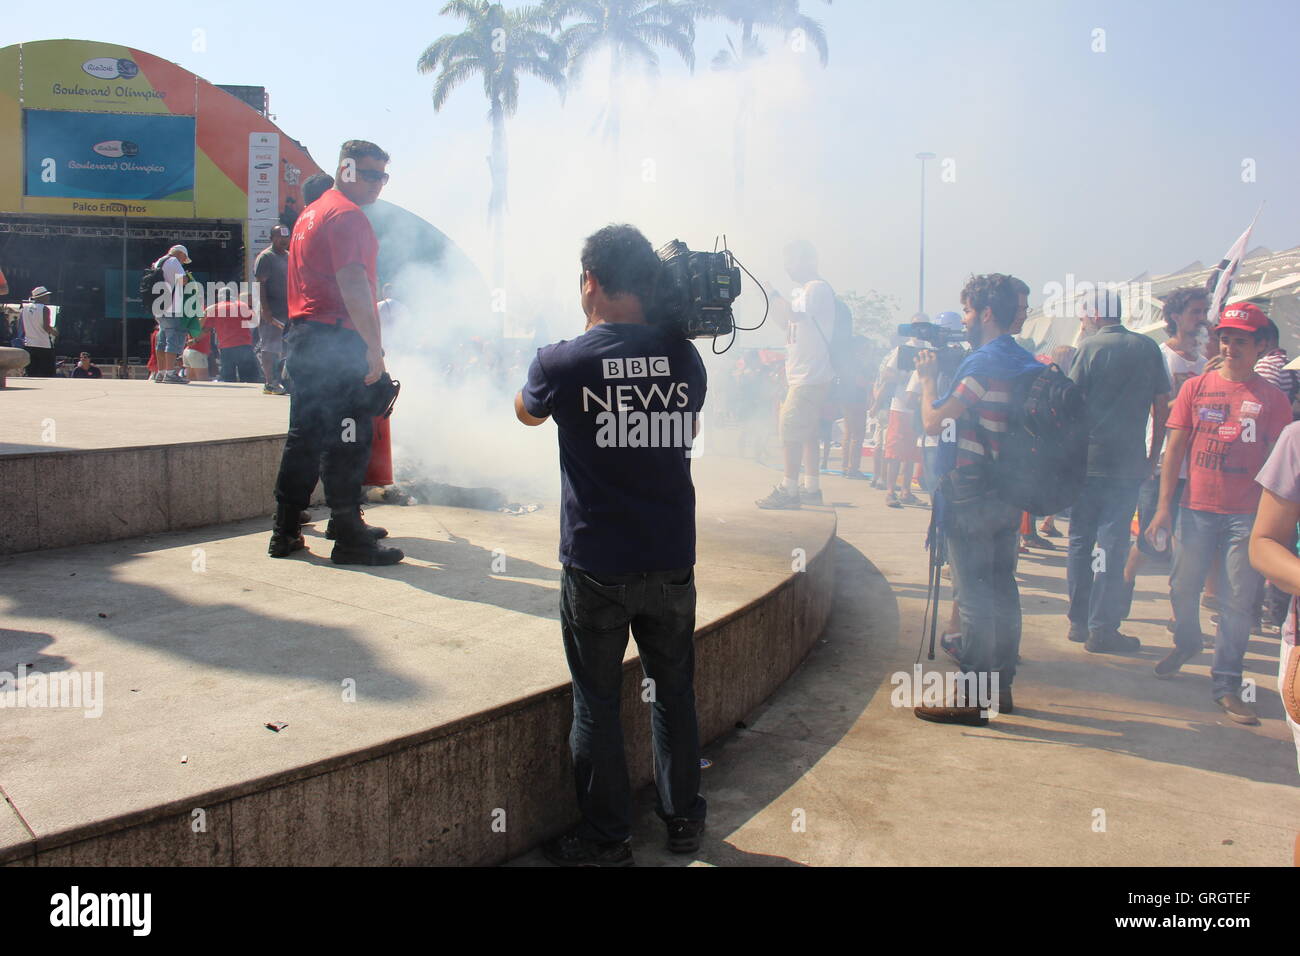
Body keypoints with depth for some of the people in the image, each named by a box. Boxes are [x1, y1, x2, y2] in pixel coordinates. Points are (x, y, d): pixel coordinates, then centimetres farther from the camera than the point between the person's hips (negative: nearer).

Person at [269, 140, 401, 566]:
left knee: (305, 435, 13)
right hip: (336, 342, -10)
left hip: (303, 335, 10)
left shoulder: (310, 213, 22)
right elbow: (353, 285, -21)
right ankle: (349, 539, -3)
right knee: (348, 438, -7)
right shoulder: (347, 214, -10)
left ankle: (285, 532, 18)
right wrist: (374, 346, -21)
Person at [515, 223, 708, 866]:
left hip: (596, 567, -3)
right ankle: (683, 819, 32)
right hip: (672, 564, 3)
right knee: (674, 691, 18)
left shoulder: (562, 362, -11)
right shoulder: (684, 357, -3)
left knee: (596, 703, 10)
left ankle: (605, 840, 21)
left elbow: (526, 411, 12)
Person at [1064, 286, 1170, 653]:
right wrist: (1154, 454, 15)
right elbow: (1162, 403, 7)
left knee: (1080, 540, 10)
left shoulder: (1089, 348, -4)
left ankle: (1079, 621, 16)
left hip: (1085, 460, -1)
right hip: (1128, 463, 1)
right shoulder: (1148, 348, 4)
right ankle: (1102, 628, 2)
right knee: (1112, 542, 3)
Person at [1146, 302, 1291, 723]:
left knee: (1237, 603, 1)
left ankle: (1226, 684, 11)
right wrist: (1164, 506, 0)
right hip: (1196, 508, 1)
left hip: (1246, 515, -1)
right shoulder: (1196, 387, 4)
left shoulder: (1272, 399, 1)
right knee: (1183, 588, 11)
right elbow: (1175, 448, 5)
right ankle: (1186, 643, 40)